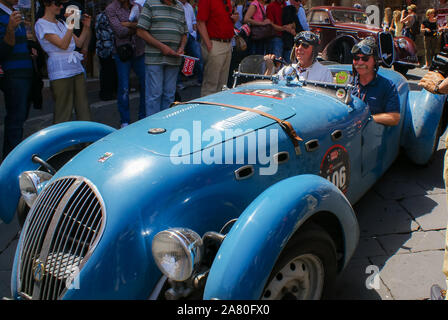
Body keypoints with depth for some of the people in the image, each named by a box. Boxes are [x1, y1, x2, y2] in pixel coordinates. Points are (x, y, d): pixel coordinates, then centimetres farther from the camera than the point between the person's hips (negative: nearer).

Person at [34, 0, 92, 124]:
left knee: (83, 106, 6)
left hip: (76, 67, 7)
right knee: (64, 110, -5)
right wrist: (71, 25, -21)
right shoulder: (41, 24, -4)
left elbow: (79, 43, 16)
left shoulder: (61, 23, 19)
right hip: (60, 71, -7)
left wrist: (86, 26, 6)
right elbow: (63, 45, -16)